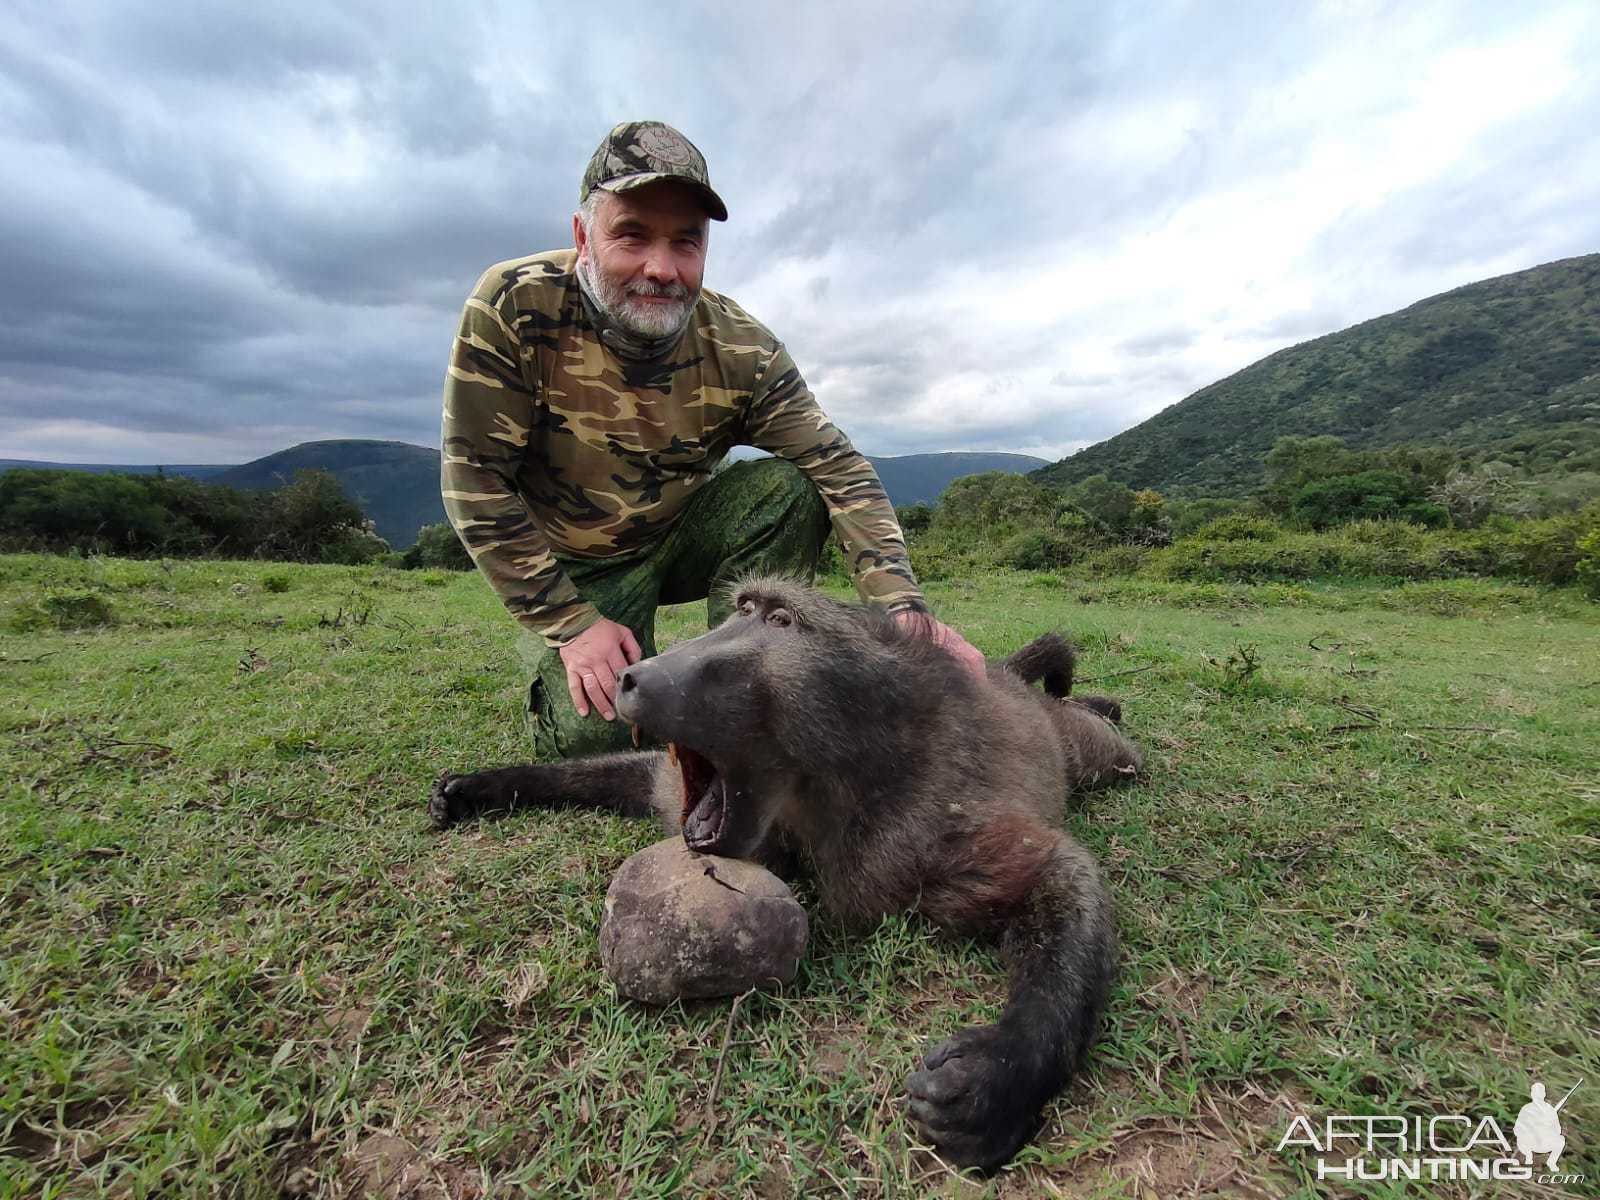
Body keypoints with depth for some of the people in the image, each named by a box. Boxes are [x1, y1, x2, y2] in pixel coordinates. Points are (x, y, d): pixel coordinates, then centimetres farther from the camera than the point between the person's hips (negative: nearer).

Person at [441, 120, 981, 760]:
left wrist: (904, 608, -34)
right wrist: (571, 624, -23)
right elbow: (475, 479, -20)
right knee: (598, 736, -23)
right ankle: (561, 684, 15)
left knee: (789, 491, -23)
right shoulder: (514, 305, -23)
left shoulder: (740, 348, -17)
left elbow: (840, 468, -21)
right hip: (569, 567, -2)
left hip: (679, 537, 3)